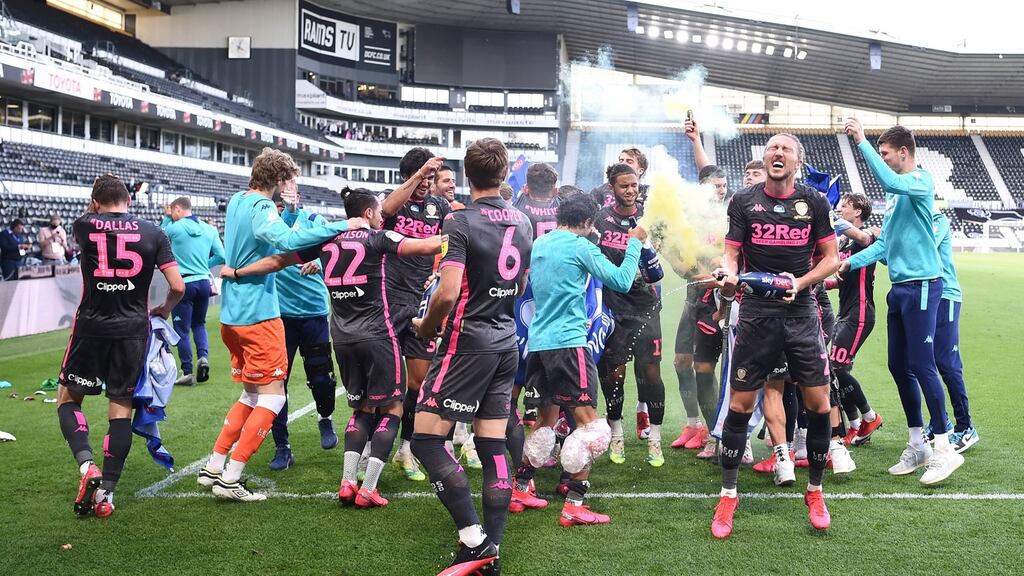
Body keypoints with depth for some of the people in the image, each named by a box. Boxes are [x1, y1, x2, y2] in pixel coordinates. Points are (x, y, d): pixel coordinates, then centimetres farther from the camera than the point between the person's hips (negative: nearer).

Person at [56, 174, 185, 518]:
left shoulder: (84, 227, -2)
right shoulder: (153, 233, -1)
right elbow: (178, 287, -1)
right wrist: (165, 309, 16)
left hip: (91, 328, -1)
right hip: (133, 331, 1)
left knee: (68, 398, 16)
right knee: (121, 409, 7)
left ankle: (87, 466, -6)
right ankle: (106, 494, 7)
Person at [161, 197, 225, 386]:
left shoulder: (174, 228, -8)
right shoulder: (209, 229, 3)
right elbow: (221, 257, 4)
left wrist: (166, 217, 19)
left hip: (184, 283, -4)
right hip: (204, 282, 4)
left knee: (182, 329, 5)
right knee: (199, 323, 21)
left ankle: (187, 373, 6)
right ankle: (203, 356, -2)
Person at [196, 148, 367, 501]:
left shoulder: (237, 201, 13)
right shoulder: (261, 207, -15)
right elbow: (286, 240, -33)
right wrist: (342, 226, -33)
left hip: (233, 314, 9)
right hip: (258, 314, -9)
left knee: (252, 395, 18)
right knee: (272, 397, -2)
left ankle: (214, 468, 19)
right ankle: (229, 479, -1)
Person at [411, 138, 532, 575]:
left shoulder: (461, 222, -13)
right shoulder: (523, 223, 8)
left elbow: (448, 294, -20)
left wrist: (425, 327, -3)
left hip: (468, 342, -7)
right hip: (506, 342, 7)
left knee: (426, 438, -2)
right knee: (493, 449, 8)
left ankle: (473, 540, -6)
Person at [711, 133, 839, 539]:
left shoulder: (814, 203, 4)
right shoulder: (743, 201, 2)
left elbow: (831, 258, 7)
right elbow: (731, 252, 0)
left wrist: (801, 281, -10)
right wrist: (728, 274, -23)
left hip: (801, 311, 1)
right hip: (756, 312, -1)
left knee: (818, 402, 0)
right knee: (740, 403, -1)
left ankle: (815, 491, 20)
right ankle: (728, 495, 13)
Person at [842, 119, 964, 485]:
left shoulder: (921, 181, -9)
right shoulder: (896, 192, 16)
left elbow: (889, 180, -32)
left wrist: (861, 141, -28)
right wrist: (850, 262, 11)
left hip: (921, 285, -9)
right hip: (899, 287, 9)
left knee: (921, 366, -8)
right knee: (898, 366, 10)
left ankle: (944, 449, 0)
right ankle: (917, 445, 20)